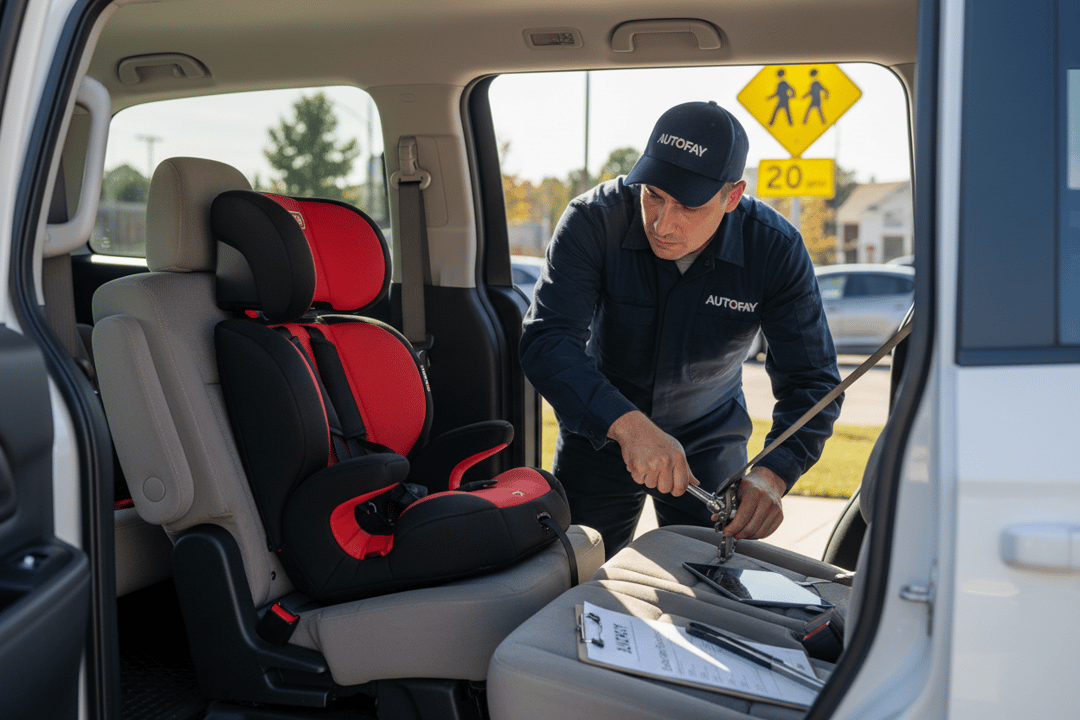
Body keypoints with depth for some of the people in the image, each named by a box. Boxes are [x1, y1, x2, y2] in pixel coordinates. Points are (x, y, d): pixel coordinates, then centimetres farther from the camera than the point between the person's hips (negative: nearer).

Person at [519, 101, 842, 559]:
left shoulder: (776, 250, -21)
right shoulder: (593, 221, -25)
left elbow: (811, 381, -19)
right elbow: (546, 341, -34)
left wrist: (772, 474, -39)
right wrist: (628, 424, -50)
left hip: (710, 441, 1)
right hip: (599, 435, 0)